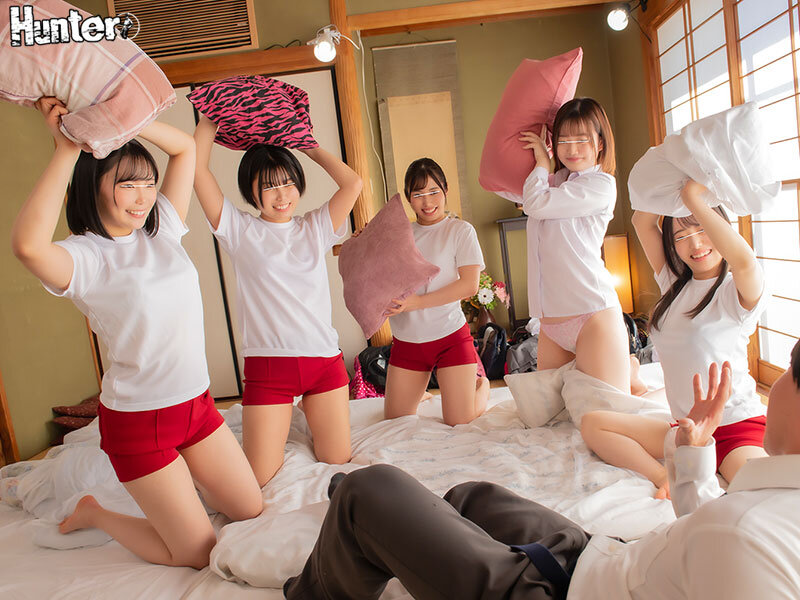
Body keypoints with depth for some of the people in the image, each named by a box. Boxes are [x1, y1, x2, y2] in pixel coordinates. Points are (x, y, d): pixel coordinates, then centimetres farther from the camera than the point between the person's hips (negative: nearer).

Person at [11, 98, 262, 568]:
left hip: (196, 404, 6)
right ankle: (94, 513, 25)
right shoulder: (85, 256, -15)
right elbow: (28, 245, -39)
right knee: (198, 554, 5)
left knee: (252, 510, 15)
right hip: (138, 420, -6)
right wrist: (68, 149, -31)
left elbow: (185, 146, 6)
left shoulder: (162, 229, 2)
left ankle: (177, 479, 39)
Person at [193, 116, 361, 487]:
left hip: (324, 360, 3)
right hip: (268, 365, -2)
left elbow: (353, 183, 0)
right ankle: (280, 426, 32)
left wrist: (310, 148, 9)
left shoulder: (315, 228, 10)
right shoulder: (240, 230, 3)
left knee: (337, 461, 11)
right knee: (258, 480, 2)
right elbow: (197, 167, -4)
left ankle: (311, 415, 40)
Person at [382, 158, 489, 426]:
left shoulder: (460, 230, -4)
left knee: (460, 422, 2)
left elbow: (470, 284, -14)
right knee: (395, 423, 10)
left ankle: (482, 384, 32)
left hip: (449, 336, -4)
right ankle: (423, 391, 40)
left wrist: (418, 302, -22)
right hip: (406, 340, 4)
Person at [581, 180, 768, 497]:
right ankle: (665, 477, -18)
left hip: (738, 426, -7)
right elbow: (642, 221, 8)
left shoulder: (736, 291, -9)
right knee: (593, 423, -6)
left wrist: (694, 199, -26)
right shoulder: (675, 286, 10)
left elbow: (744, 260, -35)